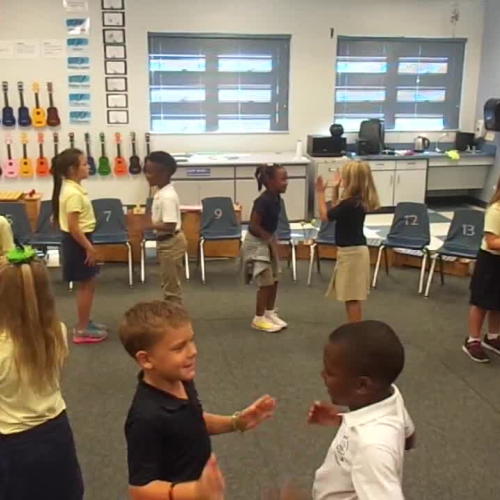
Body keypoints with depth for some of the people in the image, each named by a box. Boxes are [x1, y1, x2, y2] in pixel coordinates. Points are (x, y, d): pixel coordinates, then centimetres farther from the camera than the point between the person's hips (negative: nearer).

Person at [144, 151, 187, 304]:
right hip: (167, 242, 10)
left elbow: (170, 226, -30)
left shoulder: (167, 197, -25)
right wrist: (149, 219, 8)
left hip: (170, 243, -10)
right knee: (169, 285, 21)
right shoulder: (162, 193, 7)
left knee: (171, 287, 2)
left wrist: (149, 226, -25)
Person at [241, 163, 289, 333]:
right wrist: (269, 239, -16)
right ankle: (259, 319, 11)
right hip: (257, 243, -9)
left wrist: (272, 239, 7)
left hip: (269, 240, 9)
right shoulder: (263, 201, -26)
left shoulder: (276, 198, 0)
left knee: (274, 280, 14)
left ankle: (270, 313, 30)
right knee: (266, 282, -3)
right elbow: (254, 225, -23)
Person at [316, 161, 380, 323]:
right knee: (350, 297, 18)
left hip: (351, 252, -10)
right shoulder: (358, 200, 6)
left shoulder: (351, 203, -23)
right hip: (353, 250, 10)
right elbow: (335, 211, 22)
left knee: (352, 297, -3)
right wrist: (335, 189, 16)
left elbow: (325, 216, -13)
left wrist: (320, 192, -6)